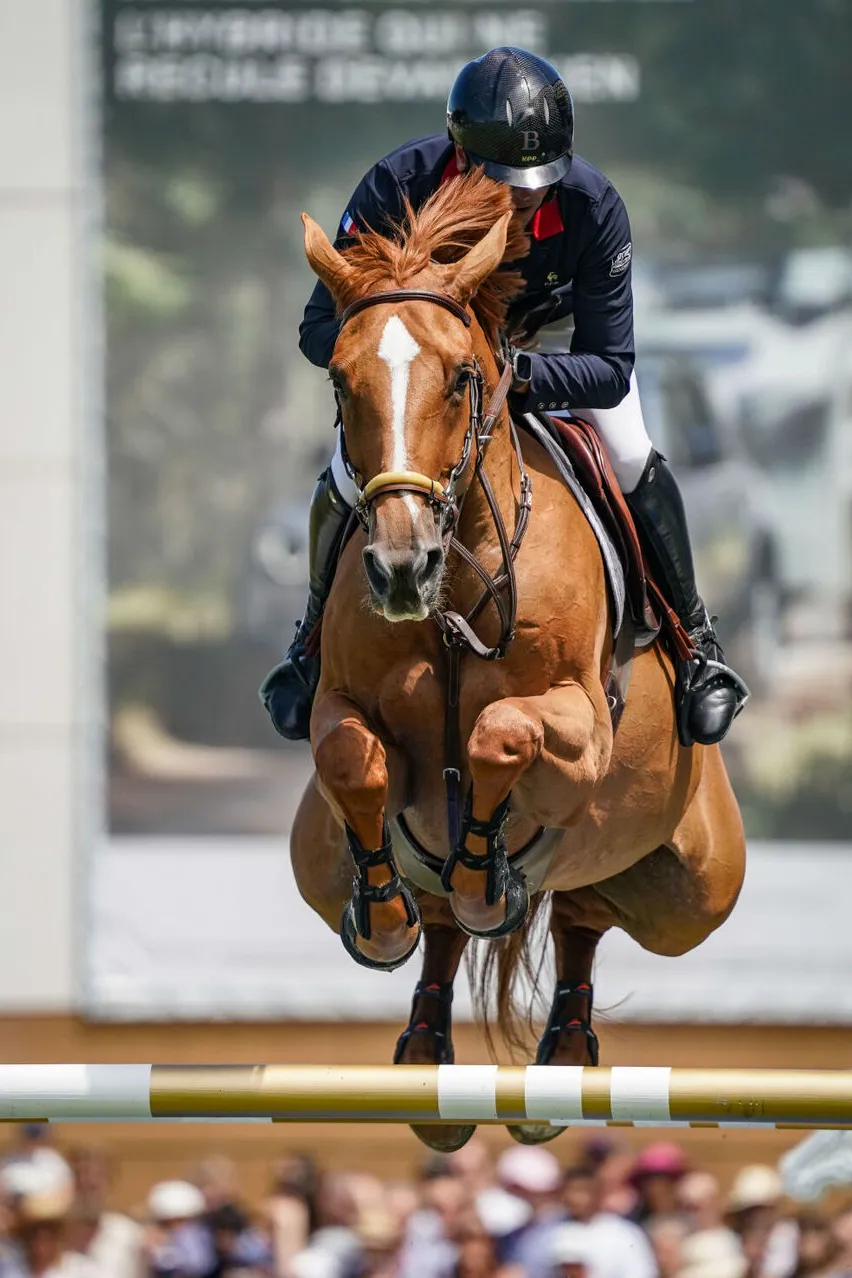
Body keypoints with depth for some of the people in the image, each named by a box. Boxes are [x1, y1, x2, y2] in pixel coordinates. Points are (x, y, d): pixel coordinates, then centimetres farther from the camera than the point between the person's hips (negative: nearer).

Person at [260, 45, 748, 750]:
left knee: (632, 459, -15)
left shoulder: (593, 208, -39)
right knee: (351, 471, -10)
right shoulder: (397, 190, -40)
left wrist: (520, 374, -52)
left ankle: (695, 640, 7)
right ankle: (315, 639, 19)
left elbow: (612, 367, -33)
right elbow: (321, 330, -33)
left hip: (550, 335, 0)